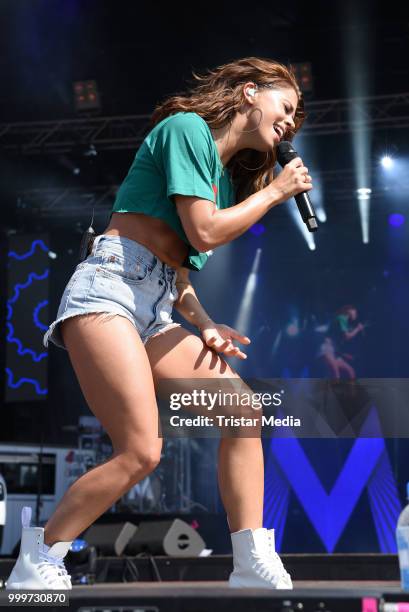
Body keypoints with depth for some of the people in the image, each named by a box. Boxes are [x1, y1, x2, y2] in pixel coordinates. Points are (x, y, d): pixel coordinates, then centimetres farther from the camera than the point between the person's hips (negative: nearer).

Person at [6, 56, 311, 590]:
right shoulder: (188, 127, -2)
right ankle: (33, 570, -1)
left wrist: (205, 324, 4)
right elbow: (204, 233, -11)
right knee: (140, 452, -18)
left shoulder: (227, 178, 23)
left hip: (156, 313, 9)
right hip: (109, 290, -9)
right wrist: (275, 191, 2)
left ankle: (254, 567, 4)